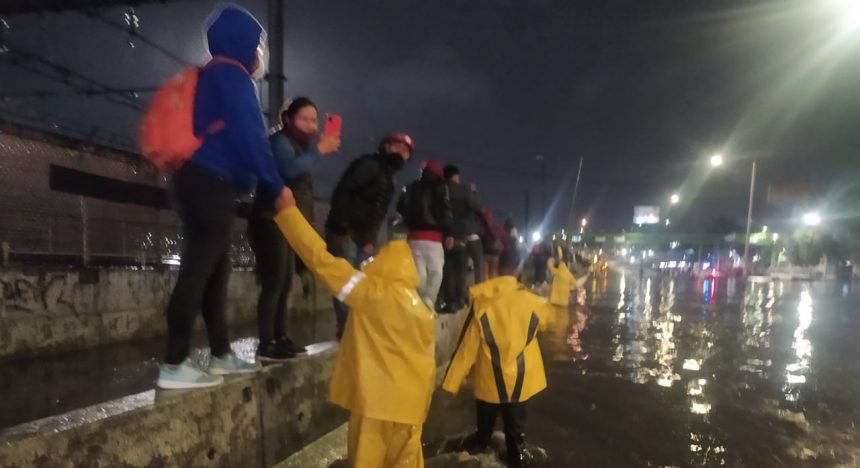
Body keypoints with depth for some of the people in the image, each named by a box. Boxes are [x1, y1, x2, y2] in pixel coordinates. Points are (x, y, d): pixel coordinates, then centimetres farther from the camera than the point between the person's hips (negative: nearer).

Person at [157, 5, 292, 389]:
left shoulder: (214, 76, 23)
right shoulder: (231, 75, -6)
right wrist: (276, 185, -9)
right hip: (209, 185, -10)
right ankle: (173, 366, -8)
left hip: (202, 183, 10)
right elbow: (248, 138, -14)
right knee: (197, 270, -11)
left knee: (215, 270, 11)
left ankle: (221, 355, 19)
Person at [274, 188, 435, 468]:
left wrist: (287, 210, -8)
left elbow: (322, 261, -14)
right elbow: (426, 360, 9)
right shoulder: (421, 308, 6)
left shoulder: (374, 294, -13)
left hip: (379, 401, -6)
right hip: (408, 404, 6)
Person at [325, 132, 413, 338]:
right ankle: (346, 328, -8)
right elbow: (342, 192, -18)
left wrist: (371, 239, 7)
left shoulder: (388, 178, 20)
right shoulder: (369, 165, -7)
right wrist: (341, 228, -21)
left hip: (363, 237, 9)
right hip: (344, 233, -9)